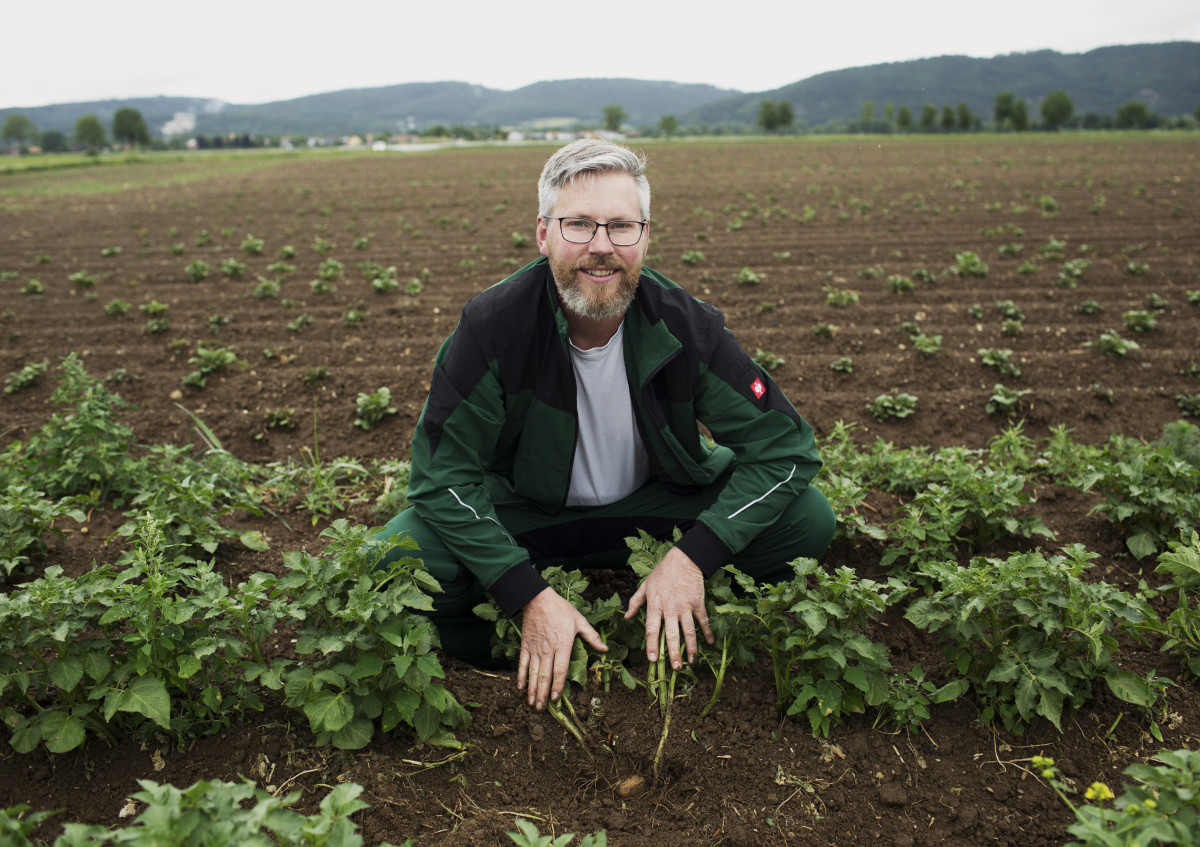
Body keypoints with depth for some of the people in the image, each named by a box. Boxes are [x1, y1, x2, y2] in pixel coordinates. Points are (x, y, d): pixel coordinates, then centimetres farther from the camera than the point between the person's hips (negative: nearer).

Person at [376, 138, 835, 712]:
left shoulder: (684, 325, -20)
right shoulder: (491, 326, -24)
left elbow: (786, 447, -17)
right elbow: (442, 476, -21)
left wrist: (692, 557, -28)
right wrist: (530, 595, -30)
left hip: (654, 503, 2)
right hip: (523, 510, -1)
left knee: (806, 520, -19)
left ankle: (684, 632, 6)